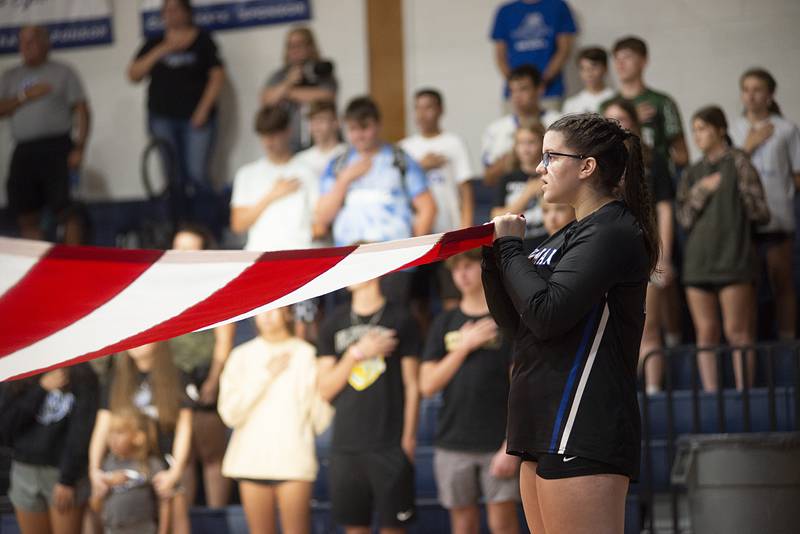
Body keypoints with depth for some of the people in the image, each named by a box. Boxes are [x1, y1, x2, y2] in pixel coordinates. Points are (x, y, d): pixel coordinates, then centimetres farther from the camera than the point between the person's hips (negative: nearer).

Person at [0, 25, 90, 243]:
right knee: (26, 217, 3)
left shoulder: (63, 72, 6)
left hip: (55, 148, -4)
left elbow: (81, 111, 0)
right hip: (23, 150, 4)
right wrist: (25, 96, -6)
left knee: (64, 209, -12)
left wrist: (79, 148, -10)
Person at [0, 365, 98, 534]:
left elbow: (82, 432, -9)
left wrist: (68, 479, -13)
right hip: (25, 472, 4)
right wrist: (40, 390, -11)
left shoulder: (81, 377, -5)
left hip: (66, 471, -3)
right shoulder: (17, 379, 6)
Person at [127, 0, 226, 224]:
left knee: (197, 175, -10)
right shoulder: (154, 44, 12)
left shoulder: (202, 41, 3)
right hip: (162, 119, 3)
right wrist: (160, 52, -6)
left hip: (195, 119, -3)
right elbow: (133, 75, 5)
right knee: (174, 179, 2)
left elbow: (217, 77, -2)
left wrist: (203, 110, -10)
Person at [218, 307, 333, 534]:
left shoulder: (306, 354, 2)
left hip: (293, 459, -3)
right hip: (252, 458, 3)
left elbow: (321, 419, 2)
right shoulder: (242, 356, 10)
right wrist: (265, 375, -3)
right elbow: (229, 412, -2)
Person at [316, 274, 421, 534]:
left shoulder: (400, 319, 1)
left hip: (390, 446, -3)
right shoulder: (334, 323, 11)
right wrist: (356, 353, -6)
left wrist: (408, 439, -5)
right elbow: (325, 389, 8)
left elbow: (412, 385, 1)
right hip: (345, 445, 3)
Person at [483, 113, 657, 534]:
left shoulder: (612, 232, -10)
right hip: (547, 428, 10)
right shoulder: (572, 234, 20)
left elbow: (546, 314, -19)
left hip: (582, 431, -10)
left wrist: (511, 246, -6)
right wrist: (494, 254, 8)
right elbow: (516, 323, 20)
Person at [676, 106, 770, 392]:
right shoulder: (692, 173, 15)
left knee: (737, 332, -6)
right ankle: (711, 396, 5)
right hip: (698, 260, 5)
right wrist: (702, 190, -4)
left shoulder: (738, 163, 1)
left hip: (733, 259, -5)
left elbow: (760, 213, -2)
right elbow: (684, 218, 6)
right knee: (706, 333, 3)